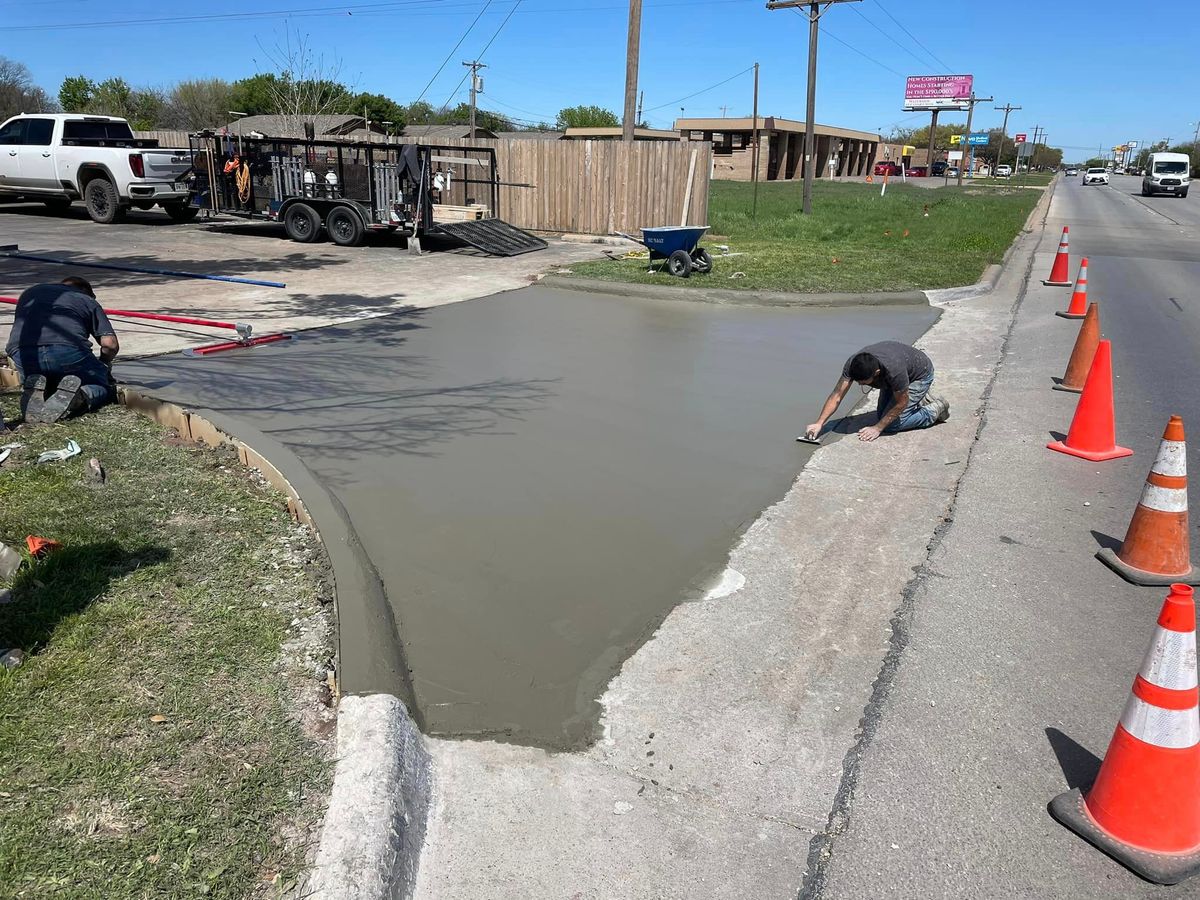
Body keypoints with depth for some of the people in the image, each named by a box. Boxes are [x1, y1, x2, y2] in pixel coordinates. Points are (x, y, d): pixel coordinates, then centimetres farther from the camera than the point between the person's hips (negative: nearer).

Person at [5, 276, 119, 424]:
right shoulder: (87, 300, 25)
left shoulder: (31, 292, 36)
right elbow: (110, 344, 12)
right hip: (68, 351, -3)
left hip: (21, 353, 4)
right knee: (105, 388, 20)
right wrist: (103, 365, 34)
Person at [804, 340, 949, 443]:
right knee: (883, 415, 10)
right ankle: (921, 399, 26)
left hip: (920, 375, -7)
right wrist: (819, 423, -36)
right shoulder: (853, 364, -30)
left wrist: (877, 428, -26)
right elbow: (837, 395, -27)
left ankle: (935, 410, 6)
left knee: (891, 425, -14)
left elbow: (901, 403, -28)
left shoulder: (894, 370, -44)